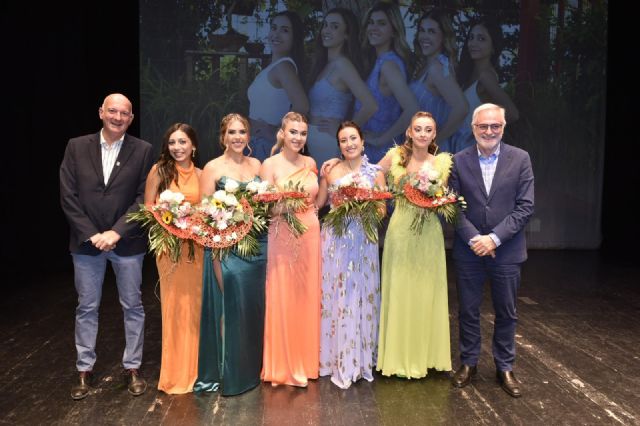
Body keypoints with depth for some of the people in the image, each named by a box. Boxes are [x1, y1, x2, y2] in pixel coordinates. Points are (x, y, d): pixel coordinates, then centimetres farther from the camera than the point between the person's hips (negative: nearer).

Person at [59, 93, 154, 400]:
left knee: (132, 306, 9)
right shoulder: (76, 147, 2)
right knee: (86, 308, 12)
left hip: (127, 242, -1)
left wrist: (116, 232, -14)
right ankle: (85, 370, 28)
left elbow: (144, 198, -6)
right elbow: (68, 196, -2)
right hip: (86, 241, 1)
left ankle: (132, 367, 25)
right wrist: (91, 234, -10)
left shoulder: (142, 150, -3)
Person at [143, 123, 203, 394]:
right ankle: (175, 372, 18)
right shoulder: (159, 170, -1)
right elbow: (147, 208, -2)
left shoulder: (201, 174, 7)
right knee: (174, 305, 3)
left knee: (194, 304, 9)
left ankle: (193, 368, 27)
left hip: (196, 245, 3)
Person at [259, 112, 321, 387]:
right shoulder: (270, 164, -5)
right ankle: (283, 366, 18)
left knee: (307, 297, 11)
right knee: (282, 299, 1)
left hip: (311, 235, 5)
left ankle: (305, 360, 28)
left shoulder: (311, 163, 9)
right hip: (283, 237, -4)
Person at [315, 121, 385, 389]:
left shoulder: (375, 172, 3)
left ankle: (360, 359, 21)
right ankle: (337, 359, 21)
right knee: (335, 296, 5)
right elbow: (317, 203, 9)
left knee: (360, 295, 4)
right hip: (335, 240, 1)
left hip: (363, 240, 0)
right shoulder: (330, 171, 4)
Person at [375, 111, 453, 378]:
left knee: (427, 293, 9)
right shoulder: (395, 156, -2)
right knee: (399, 292, 6)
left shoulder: (442, 162, 2)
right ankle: (400, 355, 21)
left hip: (428, 233, 1)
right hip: (400, 230, -1)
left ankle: (425, 354, 26)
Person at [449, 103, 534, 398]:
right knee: (468, 311, 11)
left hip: (506, 250, 0)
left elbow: (525, 207, -7)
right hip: (469, 250, 0)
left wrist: (494, 238, -15)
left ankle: (505, 367, 29)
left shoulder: (520, 159, -2)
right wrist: (474, 239, -14)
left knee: (506, 312, 11)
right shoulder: (459, 161, -1)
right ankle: (468, 362, 28)